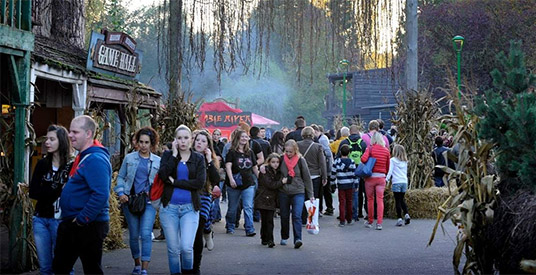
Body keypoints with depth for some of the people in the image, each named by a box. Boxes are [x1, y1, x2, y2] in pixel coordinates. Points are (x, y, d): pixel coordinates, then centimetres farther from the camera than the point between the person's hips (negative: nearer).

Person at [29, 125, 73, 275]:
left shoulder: (71, 166, -7)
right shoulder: (42, 164, 8)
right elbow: (33, 192, -1)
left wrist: (46, 192, -16)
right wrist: (57, 191, -12)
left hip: (60, 219, -4)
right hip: (40, 219, 4)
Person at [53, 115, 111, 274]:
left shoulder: (95, 159, -20)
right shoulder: (82, 157, 13)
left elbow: (101, 194, -30)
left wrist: (81, 220, -24)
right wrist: (69, 220, 18)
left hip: (89, 226, -10)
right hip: (71, 224, 10)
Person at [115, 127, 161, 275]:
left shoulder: (158, 161, 5)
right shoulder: (129, 158, 6)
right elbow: (121, 177, 11)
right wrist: (121, 193, -3)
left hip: (149, 202, -2)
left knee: (146, 234, -13)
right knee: (134, 235, 9)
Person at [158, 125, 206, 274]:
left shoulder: (198, 158, 5)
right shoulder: (168, 155, 6)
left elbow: (200, 182, -9)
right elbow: (163, 175, -12)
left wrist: (175, 182, -10)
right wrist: (174, 155, -10)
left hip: (190, 208, -1)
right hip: (169, 207, 1)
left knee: (187, 247, -13)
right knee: (173, 249, 3)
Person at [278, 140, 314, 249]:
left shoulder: (301, 161, -4)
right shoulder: (281, 159, 0)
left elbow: (307, 178, 1)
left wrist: (310, 195, 2)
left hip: (298, 192, -2)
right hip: (283, 192, 3)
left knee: (297, 216, -14)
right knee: (284, 216, 11)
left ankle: (297, 239, -19)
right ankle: (284, 237, 28)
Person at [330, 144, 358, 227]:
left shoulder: (337, 162, -5)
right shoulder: (352, 162, -2)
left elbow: (333, 173, -1)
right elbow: (355, 174, -1)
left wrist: (333, 184, 11)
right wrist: (356, 185, 7)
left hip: (341, 185, -1)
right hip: (350, 185, 1)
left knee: (342, 203, 1)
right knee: (349, 202, 12)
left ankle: (342, 221, -4)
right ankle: (349, 220, 20)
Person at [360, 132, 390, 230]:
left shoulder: (370, 149, -8)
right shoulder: (386, 150, 2)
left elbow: (363, 159, -23)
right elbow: (387, 167, 7)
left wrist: (367, 166, -3)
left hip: (370, 177, -2)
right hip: (381, 177, 2)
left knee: (370, 199, 11)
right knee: (380, 200, 1)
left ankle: (370, 222, 20)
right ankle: (379, 223, -6)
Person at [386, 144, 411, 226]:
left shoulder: (393, 160, -3)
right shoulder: (405, 161, 12)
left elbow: (390, 171, -7)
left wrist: (386, 179, -3)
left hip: (396, 182, -5)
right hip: (404, 182, 5)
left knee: (397, 200, -2)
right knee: (402, 200, 17)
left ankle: (399, 218, -5)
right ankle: (406, 214, 0)